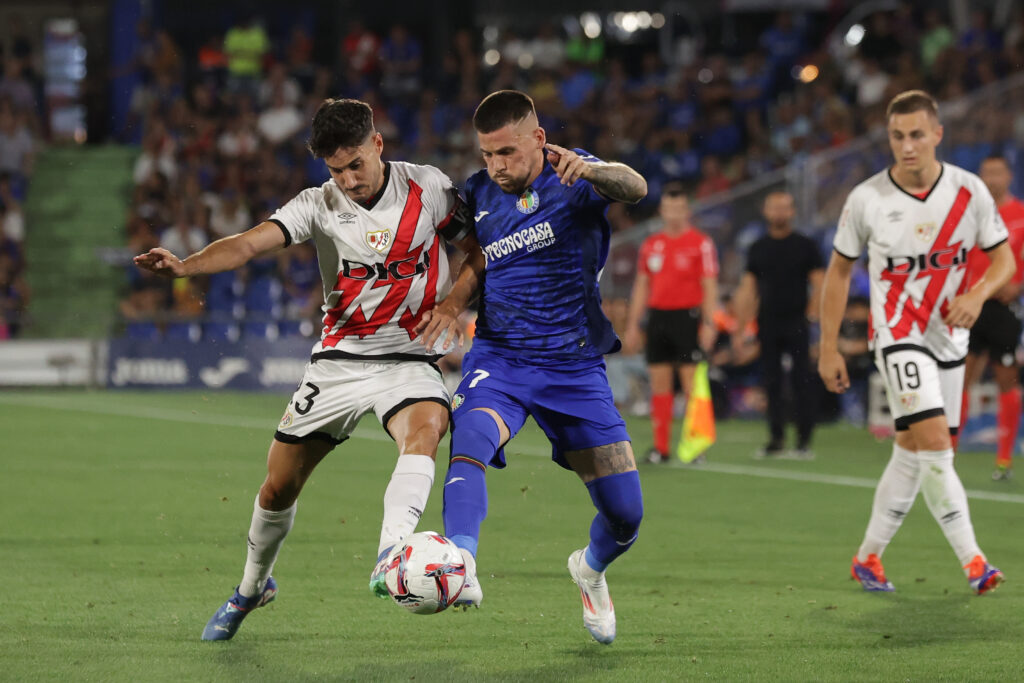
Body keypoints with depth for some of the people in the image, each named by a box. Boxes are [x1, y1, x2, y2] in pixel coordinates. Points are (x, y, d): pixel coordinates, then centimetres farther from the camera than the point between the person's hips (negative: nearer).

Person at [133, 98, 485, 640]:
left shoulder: (429, 189, -5)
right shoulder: (320, 205, -6)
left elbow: (481, 251, 7)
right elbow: (250, 244, -21)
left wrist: (453, 302, -11)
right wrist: (185, 266, -39)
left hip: (408, 358, -2)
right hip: (337, 361, 2)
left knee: (425, 428, -36)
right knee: (279, 486, 6)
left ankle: (391, 559, -51)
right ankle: (252, 587, 34)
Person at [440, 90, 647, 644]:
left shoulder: (572, 178, -7)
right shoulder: (477, 196, 2)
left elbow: (634, 189, -30)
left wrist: (591, 170, -52)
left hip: (577, 366, -1)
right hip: (500, 355, 1)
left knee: (625, 514, 2)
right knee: (469, 438, -34)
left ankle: (591, 569, 36)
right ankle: (461, 570, -46)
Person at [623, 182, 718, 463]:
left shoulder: (701, 243, -1)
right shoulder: (651, 244, 13)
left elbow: (710, 286, -4)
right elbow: (641, 286, 17)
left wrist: (709, 323, -12)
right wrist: (633, 325, 12)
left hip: (688, 317, -5)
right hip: (658, 316, 5)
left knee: (692, 383, -8)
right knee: (659, 384, 4)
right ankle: (660, 447, 6)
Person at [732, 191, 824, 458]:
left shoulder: (805, 246, 3)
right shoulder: (758, 248, 12)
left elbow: (819, 284, 1)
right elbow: (747, 289, 12)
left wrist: (811, 313, -13)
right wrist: (740, 328, 8)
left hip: (796, 325, -3)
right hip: (768, 325, 3)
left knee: (801, 381, -6)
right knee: (771, 383, 4)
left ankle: (804, 440, -2)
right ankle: (776, 439, 9)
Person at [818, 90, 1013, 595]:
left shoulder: (969, 191, -6)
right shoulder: (866, 200, -11)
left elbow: (1003, 257, 3)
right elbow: (839, 269, 1)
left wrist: (978, 293, -19)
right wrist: (829, 349, 1)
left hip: (950, 338, 4)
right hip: (898, 336, -4)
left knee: (912, 452, 9)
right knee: (935, 442, -19)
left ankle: (868, 557, 23)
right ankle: (972, 561, -19)